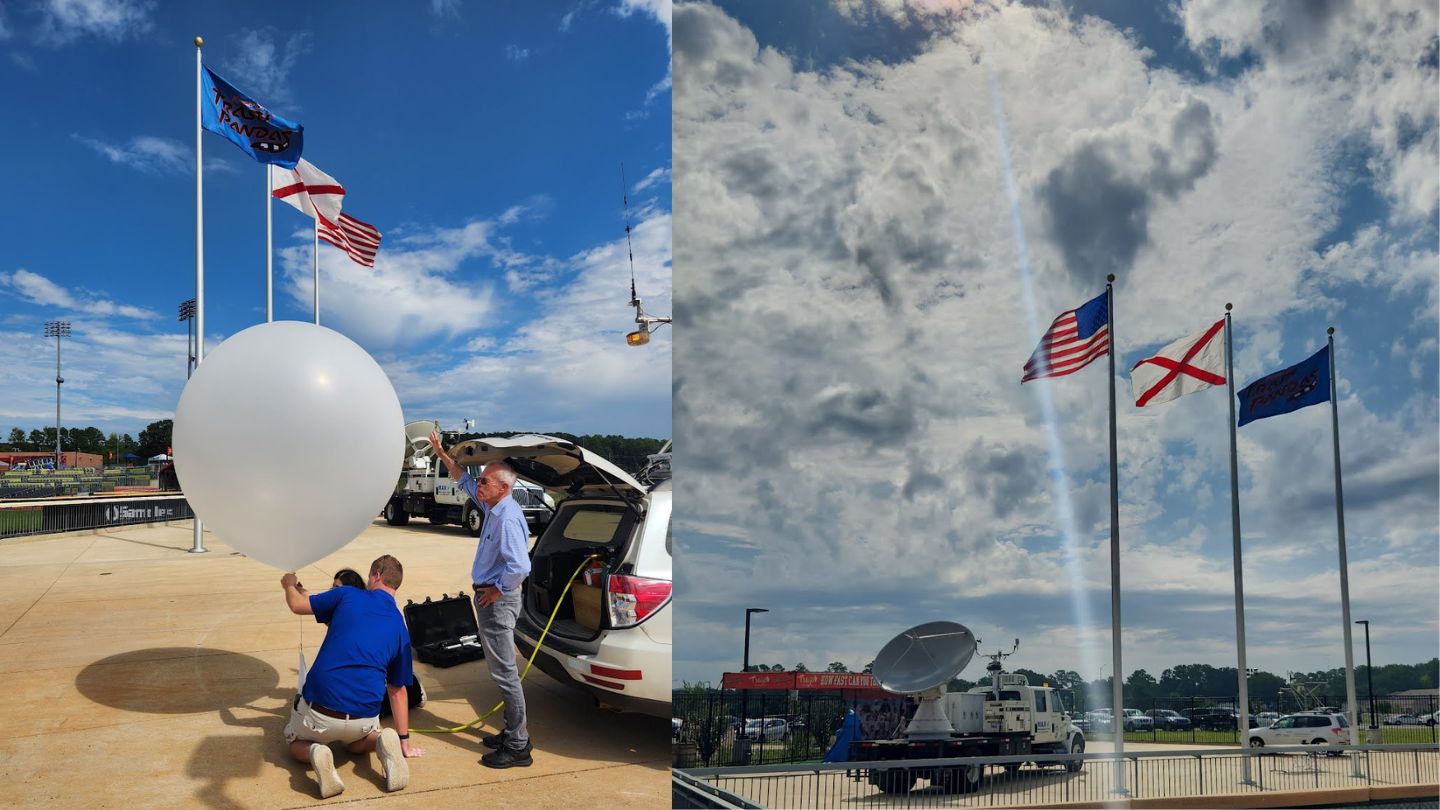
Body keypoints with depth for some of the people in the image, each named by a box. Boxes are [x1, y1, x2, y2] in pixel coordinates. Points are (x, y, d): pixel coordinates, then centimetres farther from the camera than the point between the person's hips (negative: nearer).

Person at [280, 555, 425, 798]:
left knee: (296, 741, 31)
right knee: (355, 743, 38)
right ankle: (382, 742, 1)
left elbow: (297, 605, 12)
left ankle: (315, 753, -6)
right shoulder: (399, 627, 10)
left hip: (318, 713, -3)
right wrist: (404, 741, 25)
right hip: (363, 719, 3)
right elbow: (397, 690, 16)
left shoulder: (348, 596, 2)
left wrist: (290, 585, 36)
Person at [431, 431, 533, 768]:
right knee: (502, 670, 16)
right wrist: (442, 454, 25)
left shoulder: (507, 518, -23)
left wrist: (497, 591, -18)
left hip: (498, 600, -10)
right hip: (490, 596, 10)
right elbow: (464, 480, 25)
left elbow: (520, 566, -32)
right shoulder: (493, 507, 8)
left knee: (505, 673, -6)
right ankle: (514, 734, 26)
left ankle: (517, 747, -1)